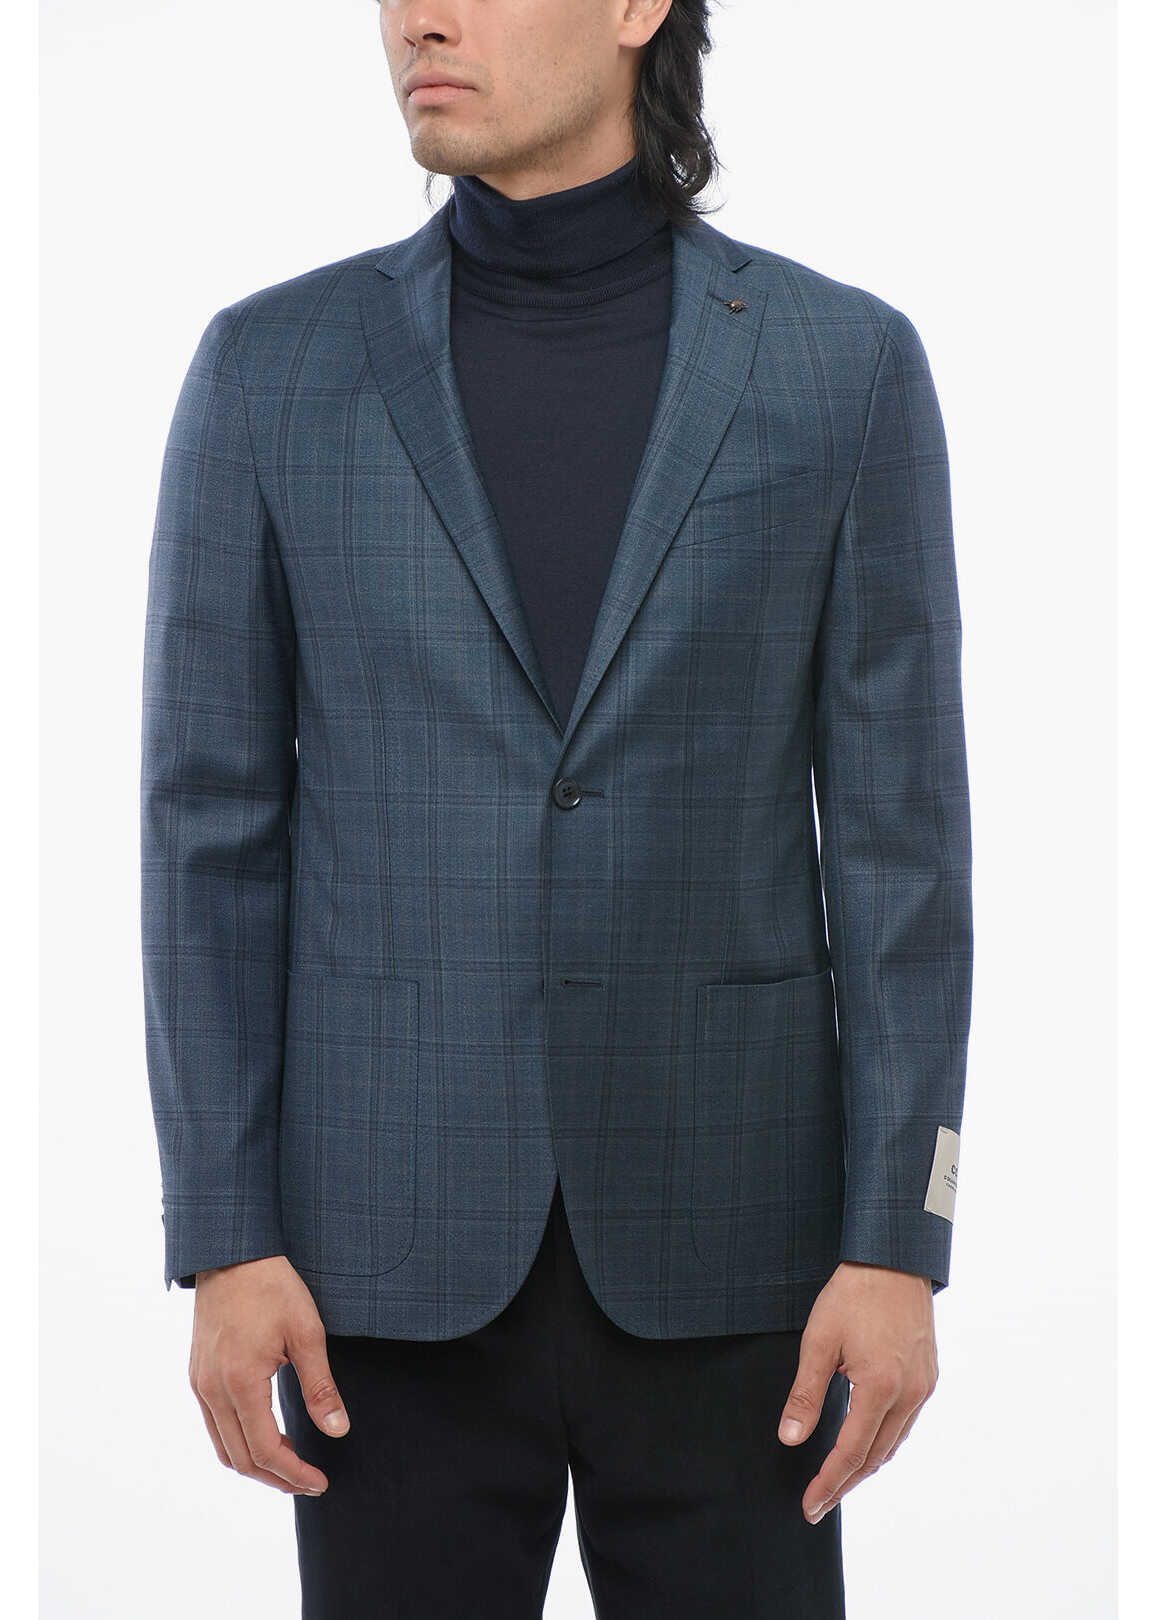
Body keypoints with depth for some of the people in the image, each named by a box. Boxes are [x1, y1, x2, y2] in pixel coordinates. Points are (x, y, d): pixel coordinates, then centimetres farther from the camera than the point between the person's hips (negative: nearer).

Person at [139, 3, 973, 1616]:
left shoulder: (846, 362, -2)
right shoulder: (274, 365, -1)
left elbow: (898, 831, -2)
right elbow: (215, 829, -1)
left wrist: (898, 1243, -7)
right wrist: (224, 1245, -6)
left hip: (716, 1230, 0)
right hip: (404, 1239, 0)